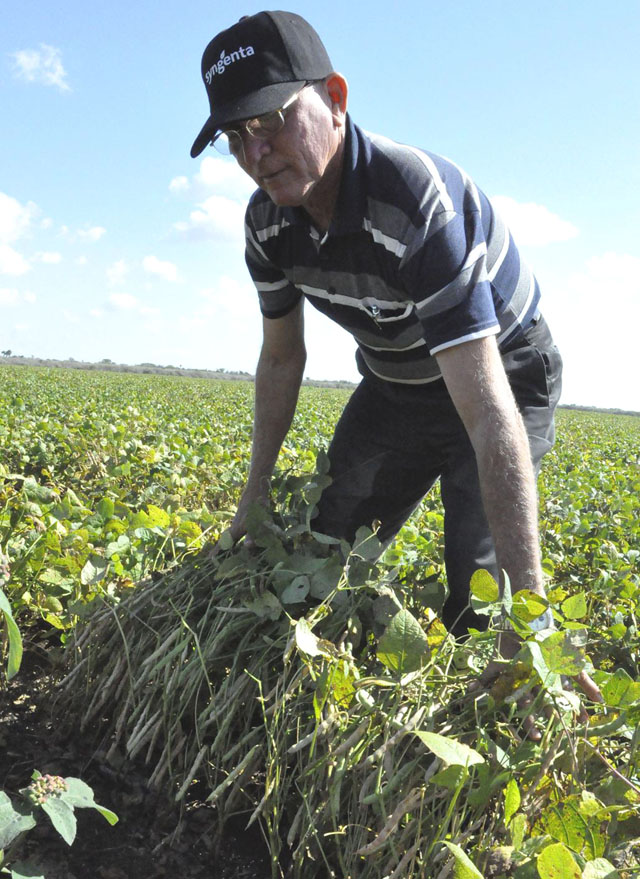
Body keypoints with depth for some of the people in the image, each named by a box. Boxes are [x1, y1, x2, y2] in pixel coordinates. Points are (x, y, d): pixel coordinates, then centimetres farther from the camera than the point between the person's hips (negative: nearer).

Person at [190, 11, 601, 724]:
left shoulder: (418, 202, -37)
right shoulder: (268, 221, -13)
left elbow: (487, 412, -43)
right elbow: (281, 358, 3)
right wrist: (257, 492, 4)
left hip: (502, 375, -6)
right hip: (396, 386, 6)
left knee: (480, 592, -18)